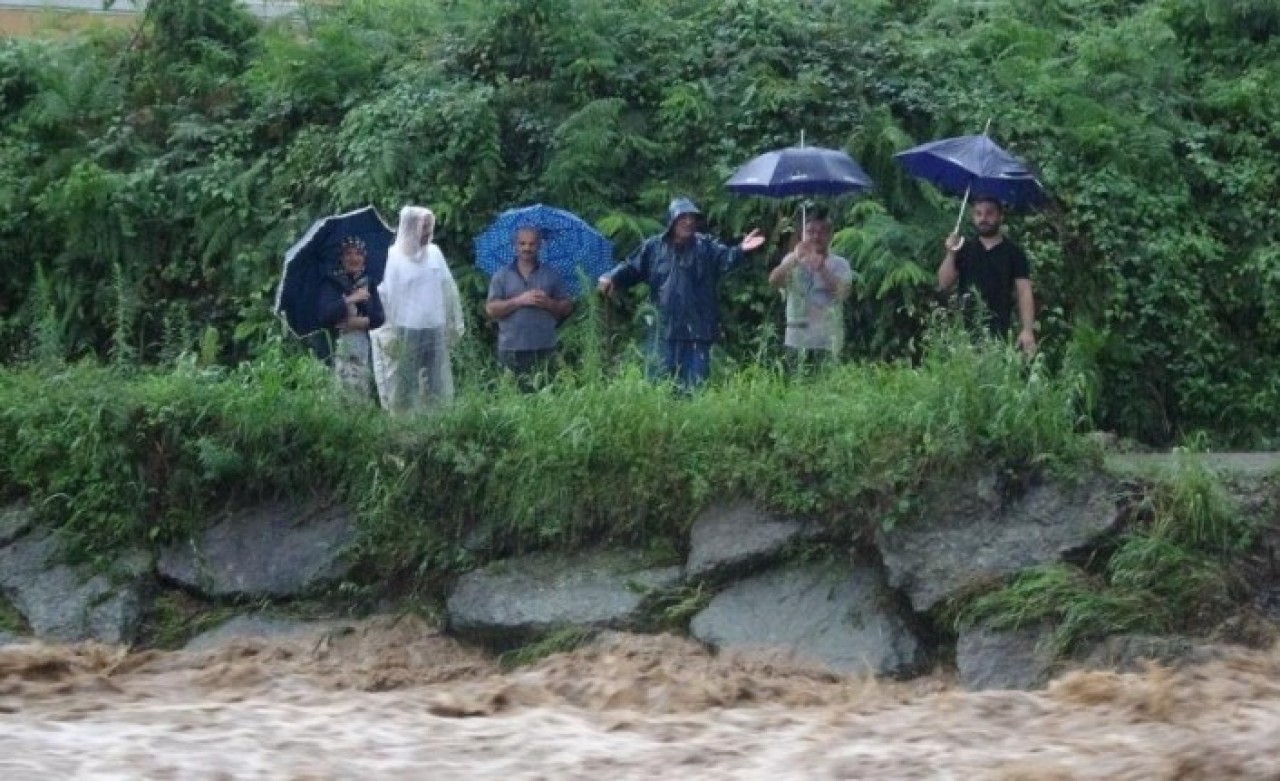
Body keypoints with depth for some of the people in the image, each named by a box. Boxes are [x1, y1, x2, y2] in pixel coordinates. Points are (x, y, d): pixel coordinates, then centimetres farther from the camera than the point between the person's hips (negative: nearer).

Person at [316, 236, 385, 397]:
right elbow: (325, 315, -14)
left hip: (365, 349, 4)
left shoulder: (368, 284, 14)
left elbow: (379, 317, 5)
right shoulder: (331, 284, 2)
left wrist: (359, 322, -10)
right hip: (339, 348, -4)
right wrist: (351, 299, -12)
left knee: (365, 395, -1)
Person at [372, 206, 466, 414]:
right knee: (405, 388, -1)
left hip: (435, 329, 5)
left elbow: (449, 289, 13)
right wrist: (390, 331, -12)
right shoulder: (396, 256, -6)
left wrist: (454, 322, 11)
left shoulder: (435, 252, 9)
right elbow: (388, 295, -8)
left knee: (435, 389, 7)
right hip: (407, 330, -5)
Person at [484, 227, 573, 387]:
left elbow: (566, 308, 13)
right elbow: (491, 309, -1)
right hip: (512, 349, -1)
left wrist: (549, 303, -8)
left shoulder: (552, 275, 12)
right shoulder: (501, 276, 8)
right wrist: (519, 301, -12)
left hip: (545, 349, 1)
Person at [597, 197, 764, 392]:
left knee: (695, 384, 4)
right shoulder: (653, 247, 7)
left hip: (696, 330, -1)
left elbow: (725, 258, -14)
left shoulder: (706, 247, 2)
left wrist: (740, 251, -36)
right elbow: (631, 268, 9)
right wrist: (612, 278, -11)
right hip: (663, 330, 1)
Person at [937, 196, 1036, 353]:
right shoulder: (965, 250, 14)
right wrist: (951, 254, -6)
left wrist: (1027, 330, -13)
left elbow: (1024, 292, -1)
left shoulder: (1013, 253, 5)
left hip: (999, 333, -3)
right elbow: (943, 284, 10)